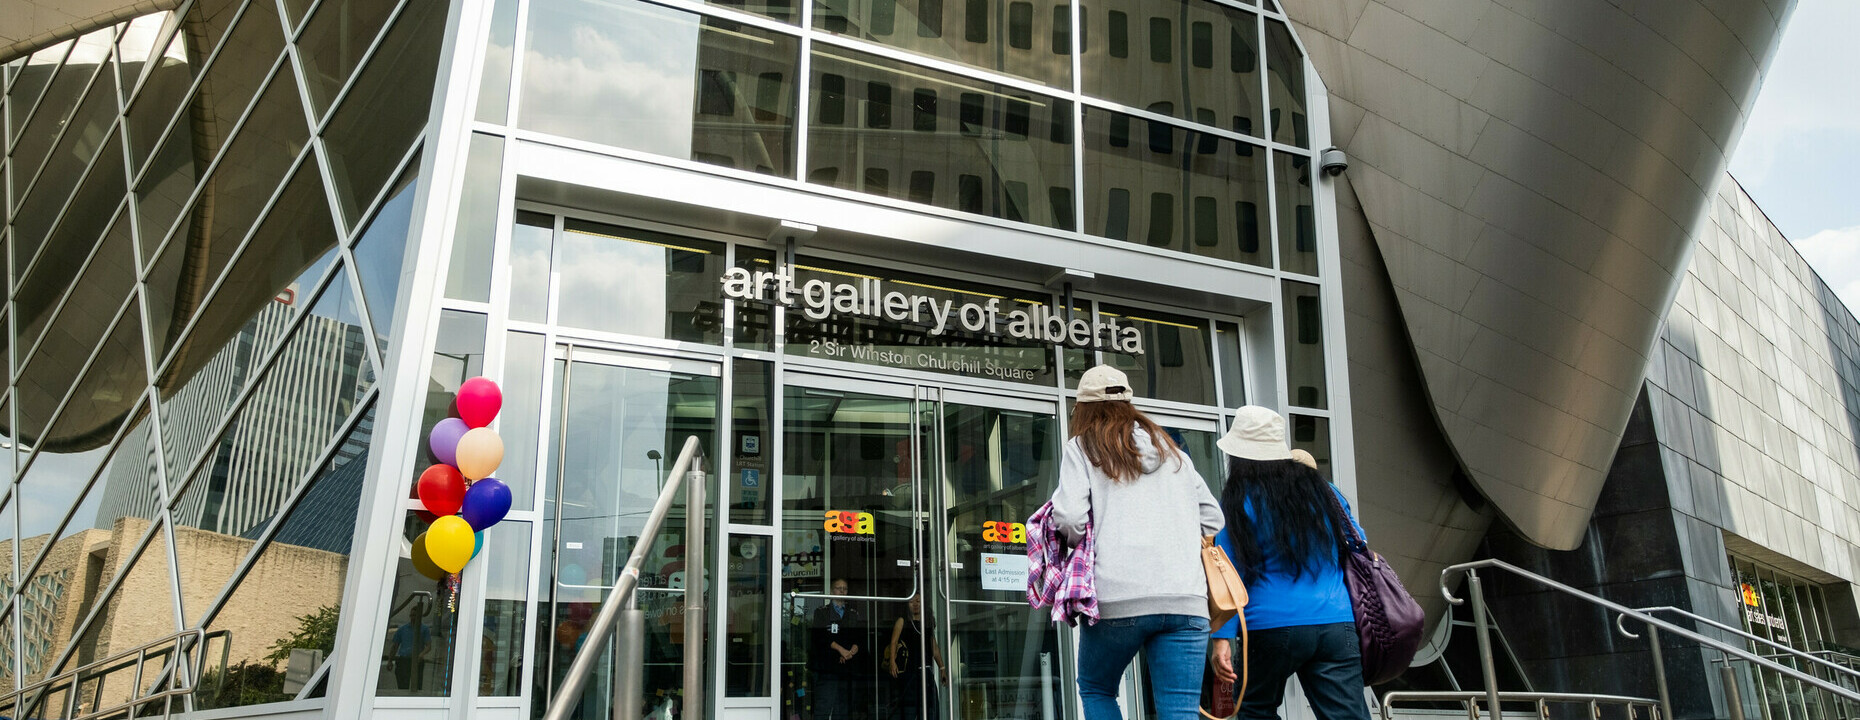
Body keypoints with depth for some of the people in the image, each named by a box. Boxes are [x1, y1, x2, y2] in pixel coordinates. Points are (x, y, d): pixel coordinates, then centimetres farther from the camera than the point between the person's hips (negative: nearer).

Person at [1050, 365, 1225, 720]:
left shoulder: (1081, 447, 7)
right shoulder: (1170, 449, 21)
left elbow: (1070, 519, -7)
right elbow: (1212, 519, 20)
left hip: (1116, 597, -3)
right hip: (1186, 599, 3)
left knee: (1096, 690, 20)